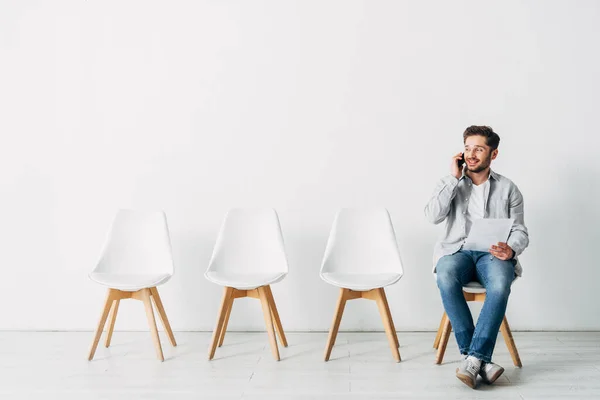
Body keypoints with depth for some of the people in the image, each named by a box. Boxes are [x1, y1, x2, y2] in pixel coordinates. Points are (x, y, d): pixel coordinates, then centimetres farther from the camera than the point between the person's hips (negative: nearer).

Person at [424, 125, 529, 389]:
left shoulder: (508, 189, 12)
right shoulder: (450, 184, 13)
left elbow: (520, 231, 7)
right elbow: (433, 216, -6)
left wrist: (511, 249, -17)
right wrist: (454, 178, -5)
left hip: (493, 255, 0)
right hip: (457, 251, 0)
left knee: (500, 286, -36)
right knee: (446, 278, -36)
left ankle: (473, 358, -32)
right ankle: (481, 359, -29)